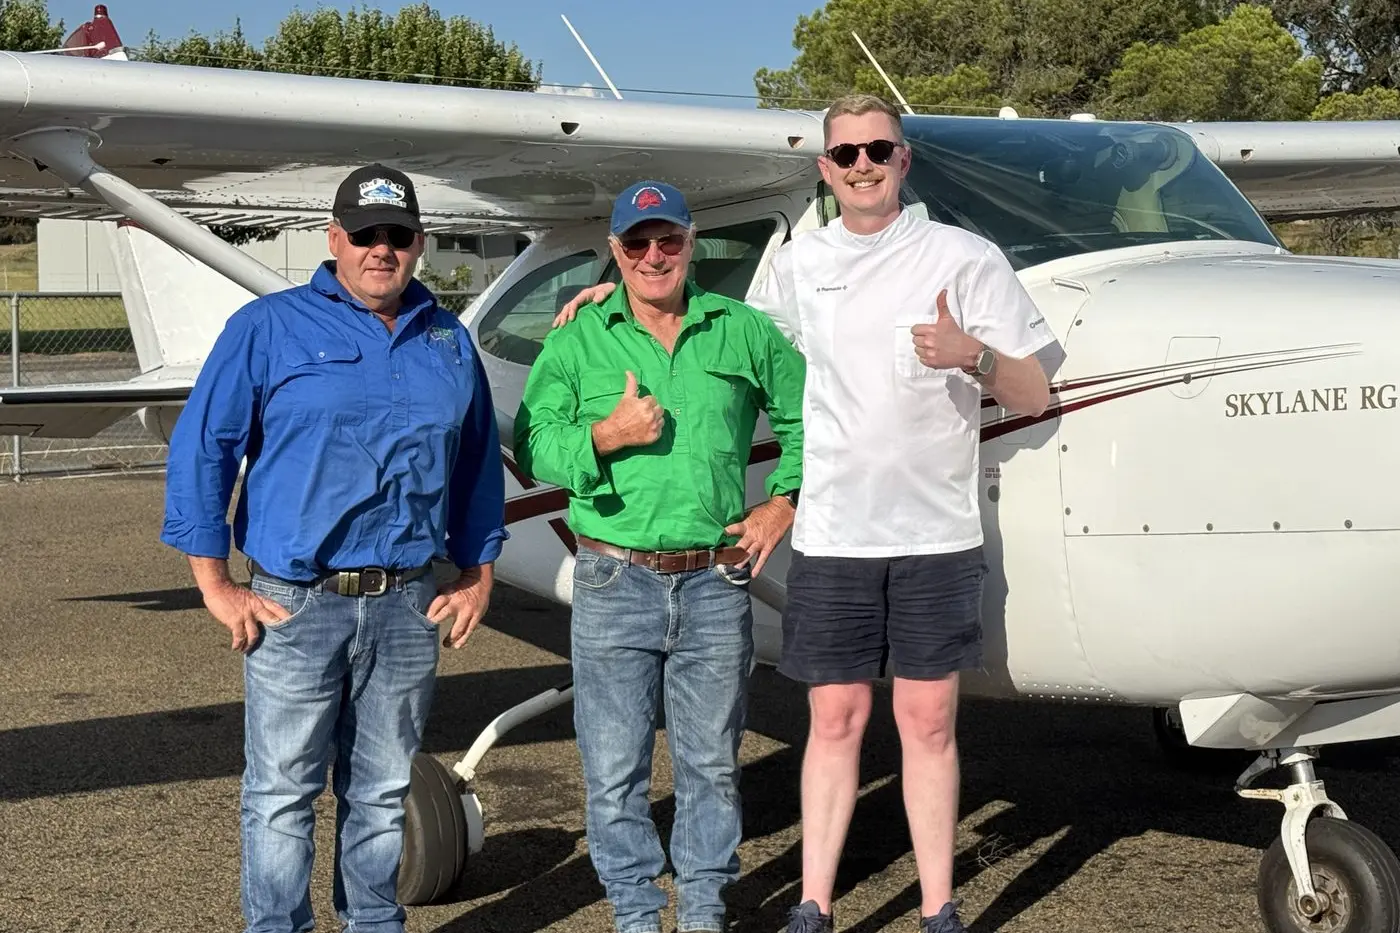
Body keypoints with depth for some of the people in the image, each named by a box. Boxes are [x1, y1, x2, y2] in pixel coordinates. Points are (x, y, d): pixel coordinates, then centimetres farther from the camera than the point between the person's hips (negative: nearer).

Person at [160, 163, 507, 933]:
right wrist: (215, 586, -7)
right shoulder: (269, 328, -2)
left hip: (410, 606, 4)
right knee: (282, 793, 2)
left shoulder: (448, 342, 11)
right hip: (296, 605, -3)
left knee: (382, 790, 14)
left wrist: (478, 575, 12)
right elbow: (200, 448, -4)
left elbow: (478, 464, 18)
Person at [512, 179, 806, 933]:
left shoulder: (745, 332, 6)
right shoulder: (577, 339, 3)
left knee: (710, 761, 11)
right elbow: (532, 447, -1)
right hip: (614, 584, -1)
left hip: (715, 583, 1)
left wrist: (782, 504, 6)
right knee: (614, 769, 4)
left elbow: (801, 421, 16)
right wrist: (605, 435, -17)